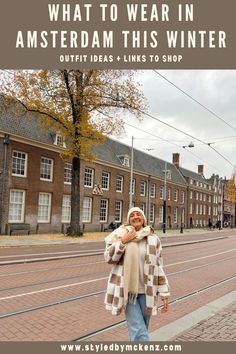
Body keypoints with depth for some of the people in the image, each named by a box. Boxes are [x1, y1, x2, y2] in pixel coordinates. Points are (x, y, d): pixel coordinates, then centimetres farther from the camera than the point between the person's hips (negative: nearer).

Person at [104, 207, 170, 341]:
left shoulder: (153, 239, 1)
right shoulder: (121, 234, -2)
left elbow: (159, 267, 4)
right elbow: (109, 257, -5)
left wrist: (164, 293, 3)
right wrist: (123, 242, -17)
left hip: (146, 291, 2)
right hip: (127, 290, -2)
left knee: (142, 329, 13)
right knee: (139, 331, -7)